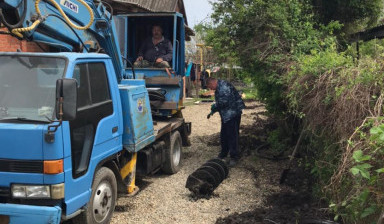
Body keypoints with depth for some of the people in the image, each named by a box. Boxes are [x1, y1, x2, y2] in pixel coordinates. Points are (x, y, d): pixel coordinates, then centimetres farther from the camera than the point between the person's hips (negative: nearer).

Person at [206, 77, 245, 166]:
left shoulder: (223, 86, -17)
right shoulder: (219, 88, 16)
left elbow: (223, 101, -25)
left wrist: (213, 109, -11)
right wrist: (212, 112, 16)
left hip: (233, 114, -11)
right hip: (226, 115, 11)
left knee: (232, 135, -6)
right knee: (223, 135, 17)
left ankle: (234, 157, 2)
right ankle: (223, 154, 32)